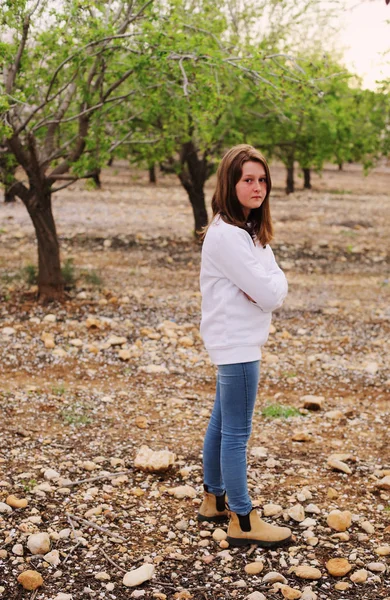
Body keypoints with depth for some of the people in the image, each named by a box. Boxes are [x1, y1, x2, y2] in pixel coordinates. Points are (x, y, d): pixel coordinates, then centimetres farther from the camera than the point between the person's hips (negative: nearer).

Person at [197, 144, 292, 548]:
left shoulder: (250, 232, 12)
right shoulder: (227, 236, -20)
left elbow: (275, 290, 6)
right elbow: (270, 294, -23)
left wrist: (267, 285, -14)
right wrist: (272, 283, -3)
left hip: (237, 342, 10)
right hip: (235, 344, -10)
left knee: (221, 424, 19)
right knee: (237, 433, -3)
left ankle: (214, 500, 32)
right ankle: (243, 523, 5)